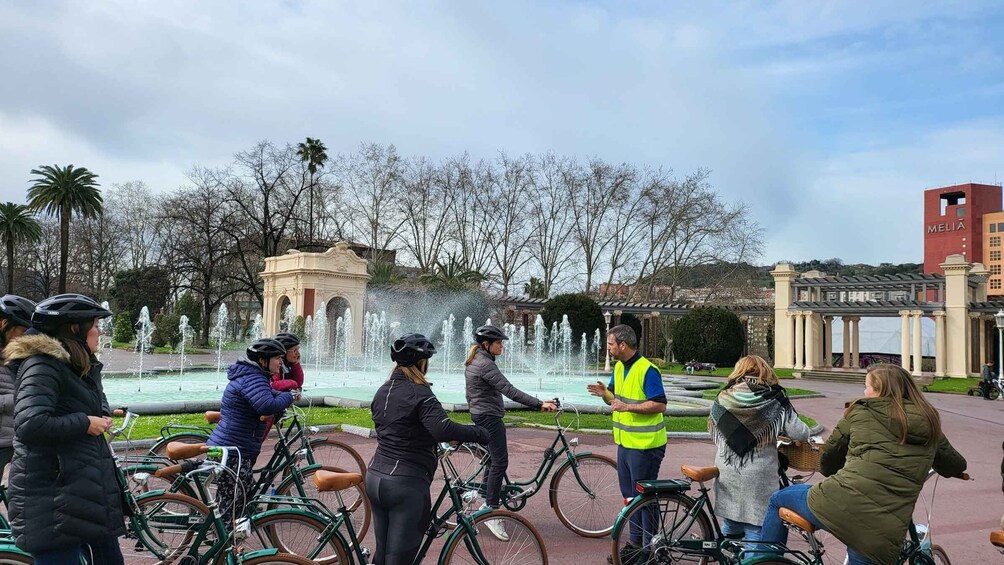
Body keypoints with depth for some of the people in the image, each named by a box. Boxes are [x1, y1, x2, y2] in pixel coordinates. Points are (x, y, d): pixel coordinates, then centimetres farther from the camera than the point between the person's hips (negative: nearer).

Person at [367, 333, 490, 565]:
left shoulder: (382, 391, 11)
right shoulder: (419, 393, -15)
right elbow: (444, 429, -29)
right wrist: (479, 433, -16)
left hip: (375, 478, 8)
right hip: (406, 485, -8)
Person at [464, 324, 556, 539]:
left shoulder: (473, 362, 12)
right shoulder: (486, 365, -20)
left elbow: (470, 393, 22)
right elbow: (510, 391, -29)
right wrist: (539, 404, -33)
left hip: (479, 415, 11)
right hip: (489, 417, -11)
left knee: (494, 459, 17)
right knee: (500, 462, -10)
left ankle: (487, 502, 26)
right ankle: (491, 511, -8)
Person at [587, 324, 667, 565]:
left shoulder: (647, 370, -18)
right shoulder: (619, 367, 9)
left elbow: (660, 405, -21)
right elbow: (616, 399, 16)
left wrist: (628, 407, -26)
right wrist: (604, 393, -6)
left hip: (645, 445, -9)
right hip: (625, 443, 9)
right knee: (630, 496, 16)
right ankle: (635, 543, 29)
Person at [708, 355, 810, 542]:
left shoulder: (723, 398, 3)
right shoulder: (774, 400, -4)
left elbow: (713, 431, 8)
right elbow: (800, 433, -5)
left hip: (726, 475, 4)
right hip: (757, 478, -3)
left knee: (730, 527, 19)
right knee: (755, 530, 4)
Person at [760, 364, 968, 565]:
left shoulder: (861, 411, 9)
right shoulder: (928, 424, 16)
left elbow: (828, 457, 16)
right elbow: (957, 465, 31)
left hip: (838, 505, -2)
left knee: (778, 499, 23)